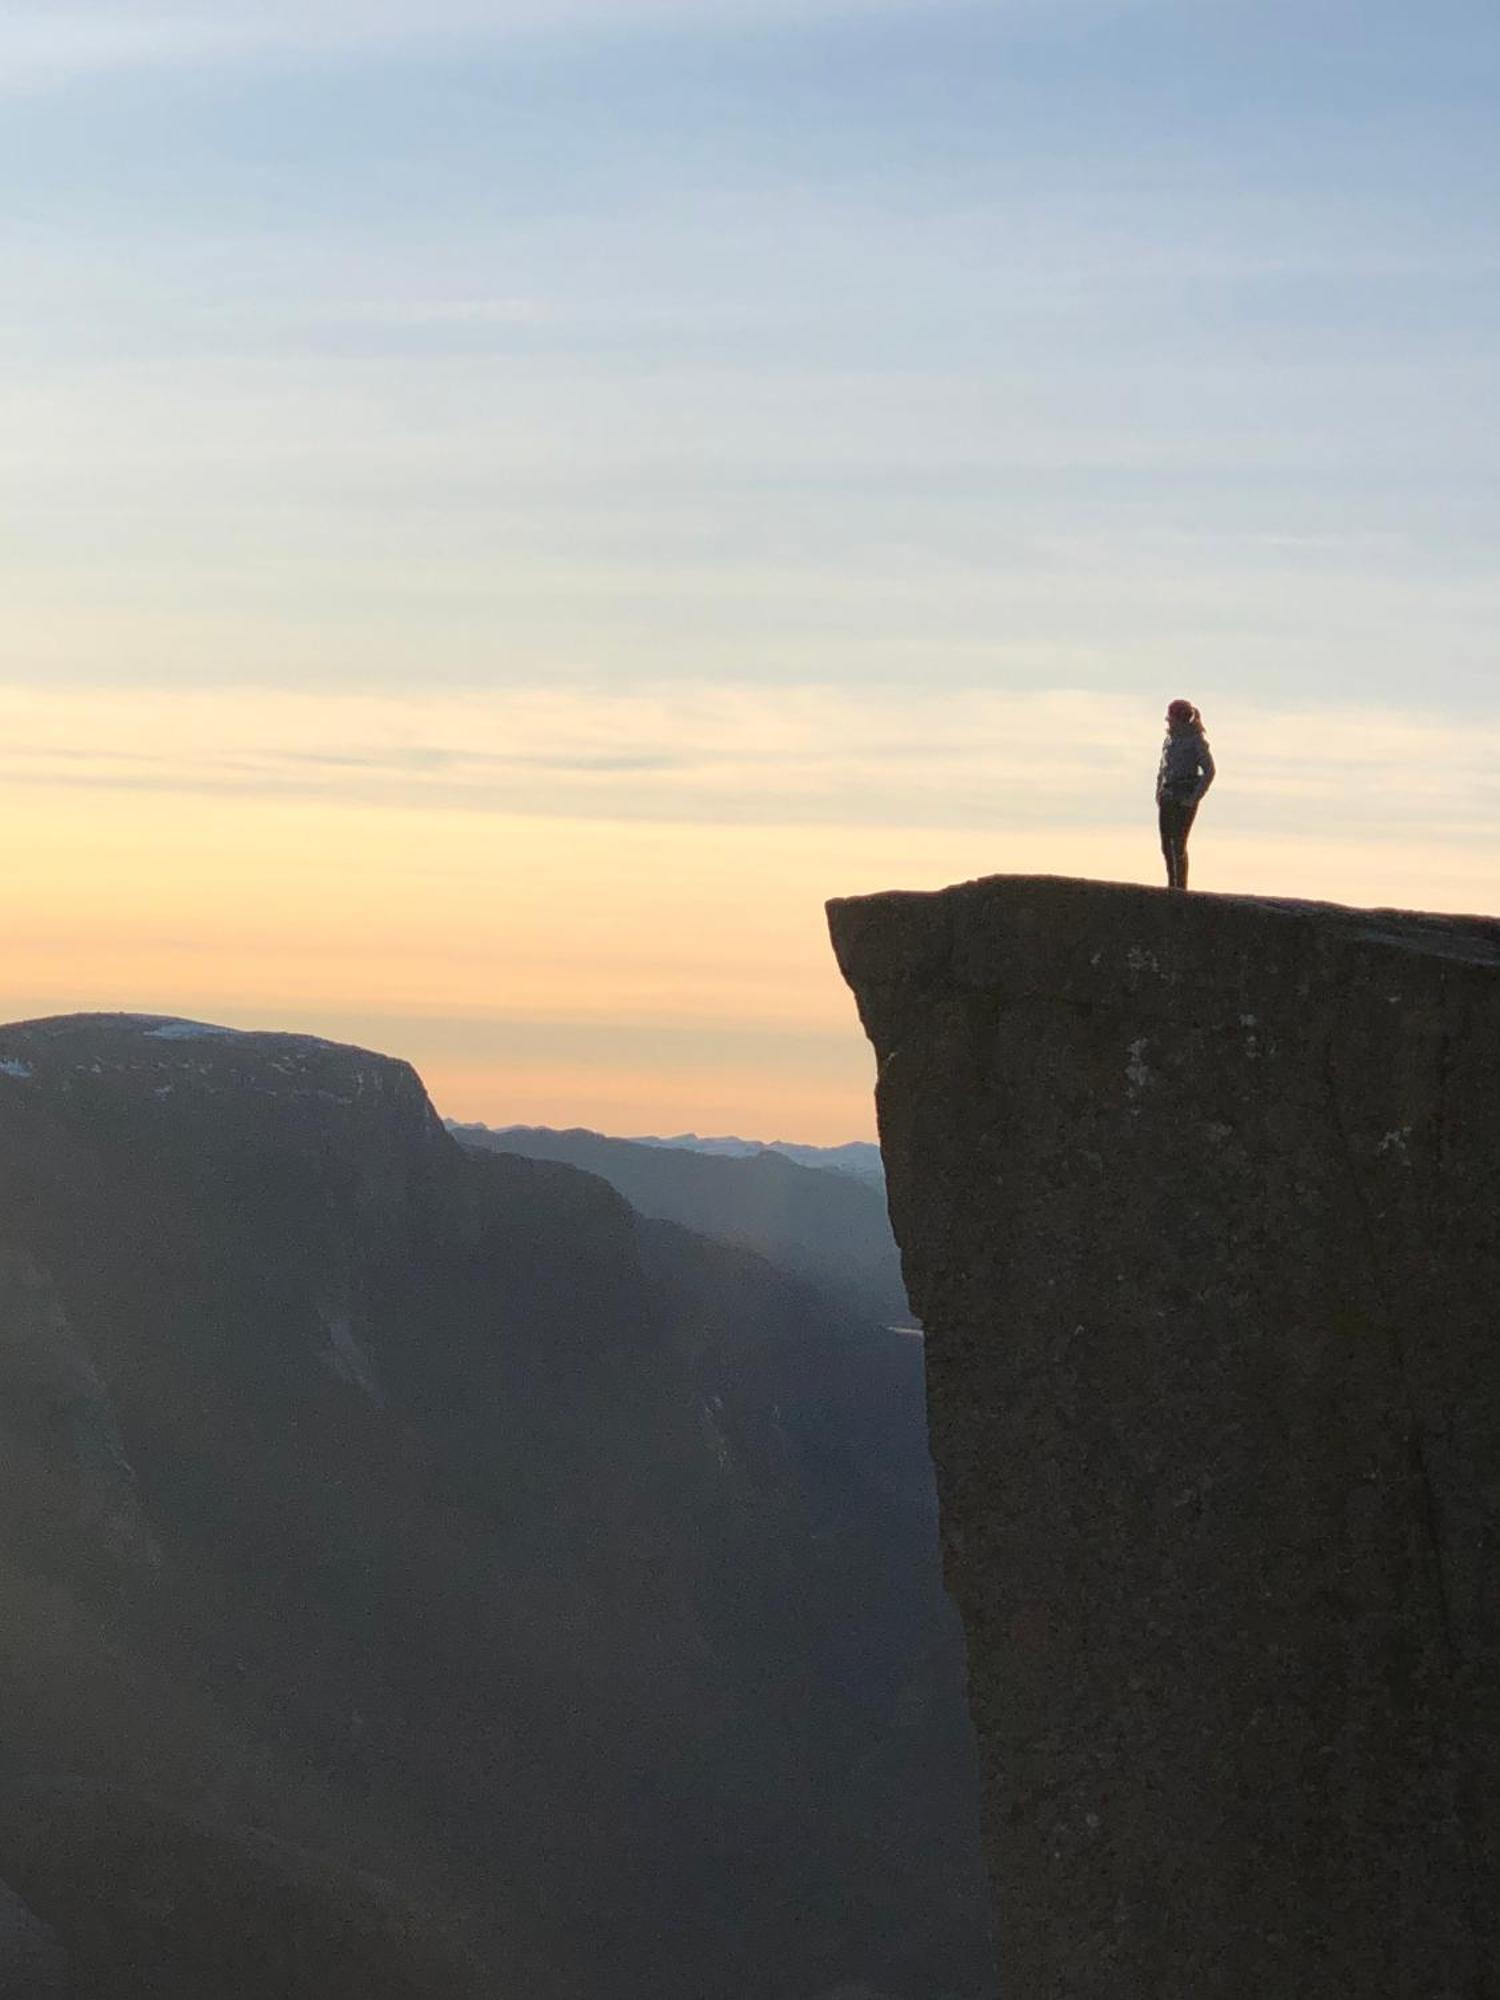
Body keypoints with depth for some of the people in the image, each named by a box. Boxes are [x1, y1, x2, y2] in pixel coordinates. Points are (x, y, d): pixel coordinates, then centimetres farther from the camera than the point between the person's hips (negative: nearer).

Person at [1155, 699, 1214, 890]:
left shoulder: (1196, 741, -7)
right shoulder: (1170, 740, 14)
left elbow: (1209, 771, -11)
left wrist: (1195, 798, -14)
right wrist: (1159, 792, 13)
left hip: (1185, 800, -7)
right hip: (1167, 798, 7)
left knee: (1178, 845, -10)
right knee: (1166, 845, 7)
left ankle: (1181, 888, -5)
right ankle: (1171, 885, 16)